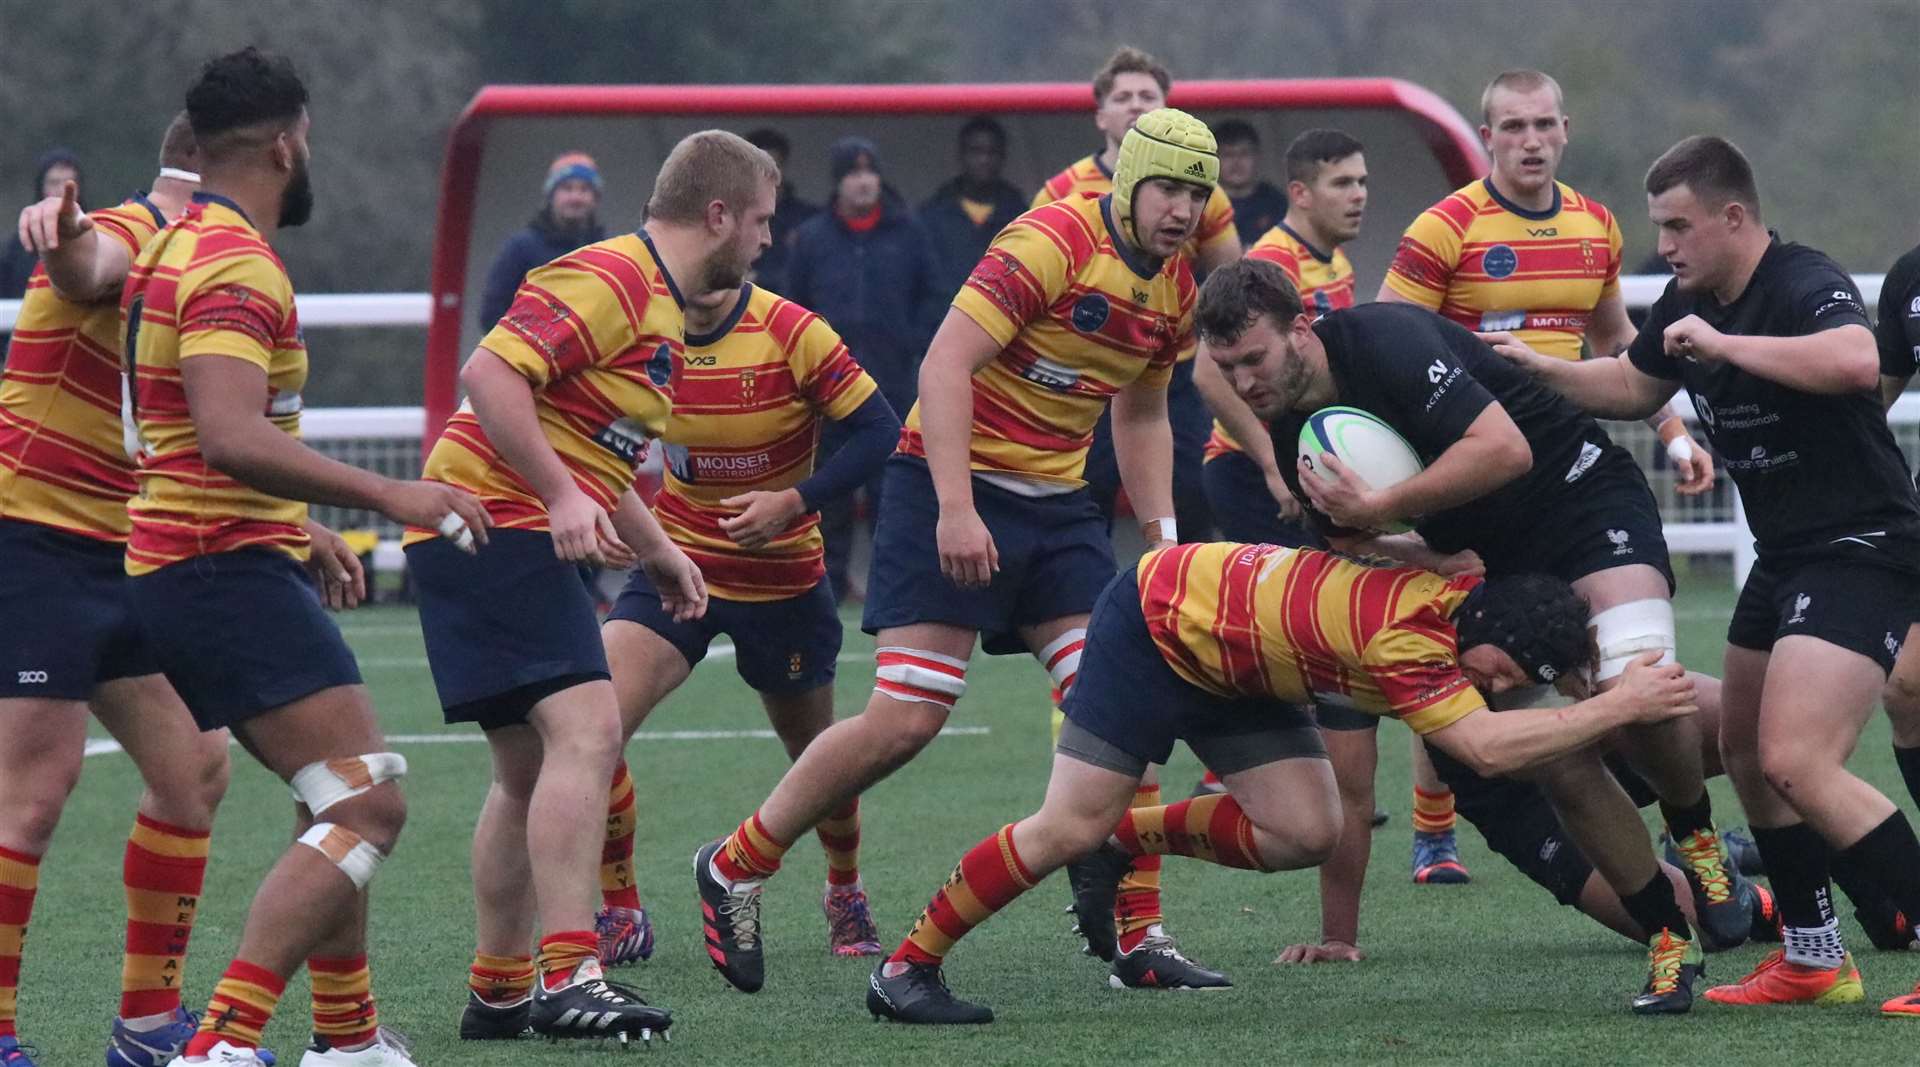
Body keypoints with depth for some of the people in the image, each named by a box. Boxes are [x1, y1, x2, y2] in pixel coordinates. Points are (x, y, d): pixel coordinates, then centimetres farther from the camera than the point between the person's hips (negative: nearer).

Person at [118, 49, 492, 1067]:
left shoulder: (180, 248, 18)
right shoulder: (234, 264, -15)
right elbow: (232, 438, -28)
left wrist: (298, 533, 30)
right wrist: (384, 494, -29)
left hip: (182, 572, 11)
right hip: (228, 574, -11)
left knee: (338, 803, 21)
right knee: (367, 806, -16)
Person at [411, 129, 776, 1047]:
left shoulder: (658, 307, 19)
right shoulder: (608, 279, -14)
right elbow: (490, 373, -24)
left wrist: (656, 550, 28)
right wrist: (562, 498, -28)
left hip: (514, 542, 11)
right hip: (495, 529, -11)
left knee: (530, 769, 14)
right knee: (586, 732, -19)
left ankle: (497, 995, 21)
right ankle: (566, 978, -25)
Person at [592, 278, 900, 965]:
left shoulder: (792, 334, -17)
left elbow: (880, 430, -16)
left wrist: (794, 501, -25)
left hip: (785, 581, -2)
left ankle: (846, 894, 45)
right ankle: (619, 916, -4)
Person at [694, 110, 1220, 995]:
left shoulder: (1175, 291, 8)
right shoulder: (1053, 242, -17)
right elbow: (946, 364, -22)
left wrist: (1160, 533, 14)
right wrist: (956, 507, -29)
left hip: (1056, 501, 7)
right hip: (952, 486, -7)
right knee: (906, 720, -12)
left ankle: (1136, 937, 0)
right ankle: (733, 870, 6)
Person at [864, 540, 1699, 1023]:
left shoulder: (1467, 578, -15)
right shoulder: (1408, 637, -39)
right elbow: (1487, 748, -48)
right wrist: (1617, 708, -47)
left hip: (1239, 674, 8)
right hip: (1159, 620, -8)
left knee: (1304, 835, -7)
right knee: (1071, 827, -12)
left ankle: (1132, 836, 14)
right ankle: (905, 967, 2)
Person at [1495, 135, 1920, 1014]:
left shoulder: (1804, 285, -19)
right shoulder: (1688, 303, 8)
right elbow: (1633, 386, 28)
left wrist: (1724, 343, -34)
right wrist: (1536, 366, 14)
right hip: (1785, 557, 10)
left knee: (1796, 761, -20)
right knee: (1744, 748, 15)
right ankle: (1813, 959, 26)